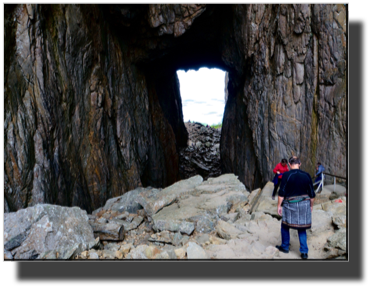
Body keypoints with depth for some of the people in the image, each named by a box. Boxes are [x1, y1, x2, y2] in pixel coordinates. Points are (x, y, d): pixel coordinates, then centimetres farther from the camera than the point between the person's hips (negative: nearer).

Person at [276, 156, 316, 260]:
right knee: (302, 229, 15)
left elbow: (282, 193, -12)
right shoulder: (306, 175, -1)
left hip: (290, 204, -3)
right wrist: (311, 205, 17)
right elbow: (312, 194, 4)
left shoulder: (286, 175, -11)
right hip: (304, 204, 3)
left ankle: (285, 247, 28)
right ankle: (304, 252, 14)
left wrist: (279, 205, -3)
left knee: (285, 226, 17)